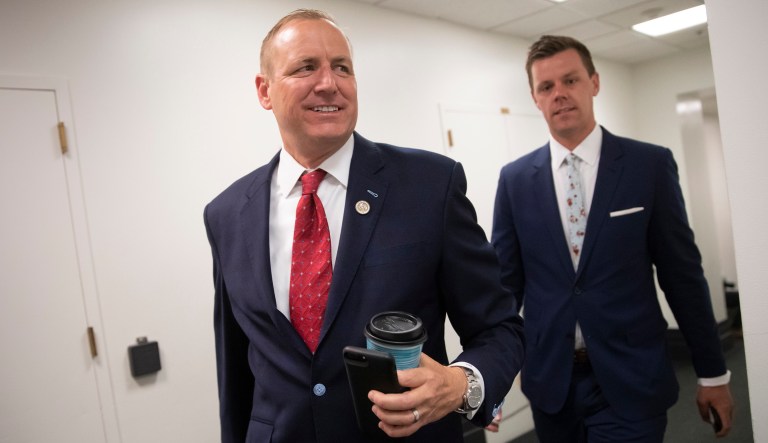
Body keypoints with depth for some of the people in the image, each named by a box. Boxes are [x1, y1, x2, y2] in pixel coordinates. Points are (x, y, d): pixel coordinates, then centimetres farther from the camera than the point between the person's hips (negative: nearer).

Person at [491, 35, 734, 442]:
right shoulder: (515, 179, 0)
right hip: (549, 380, 2)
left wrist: (712, 372, 6)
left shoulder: (650, 164, -4)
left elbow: (682, 274, 1)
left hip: (630, 381, -2)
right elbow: (504, 280, 2)